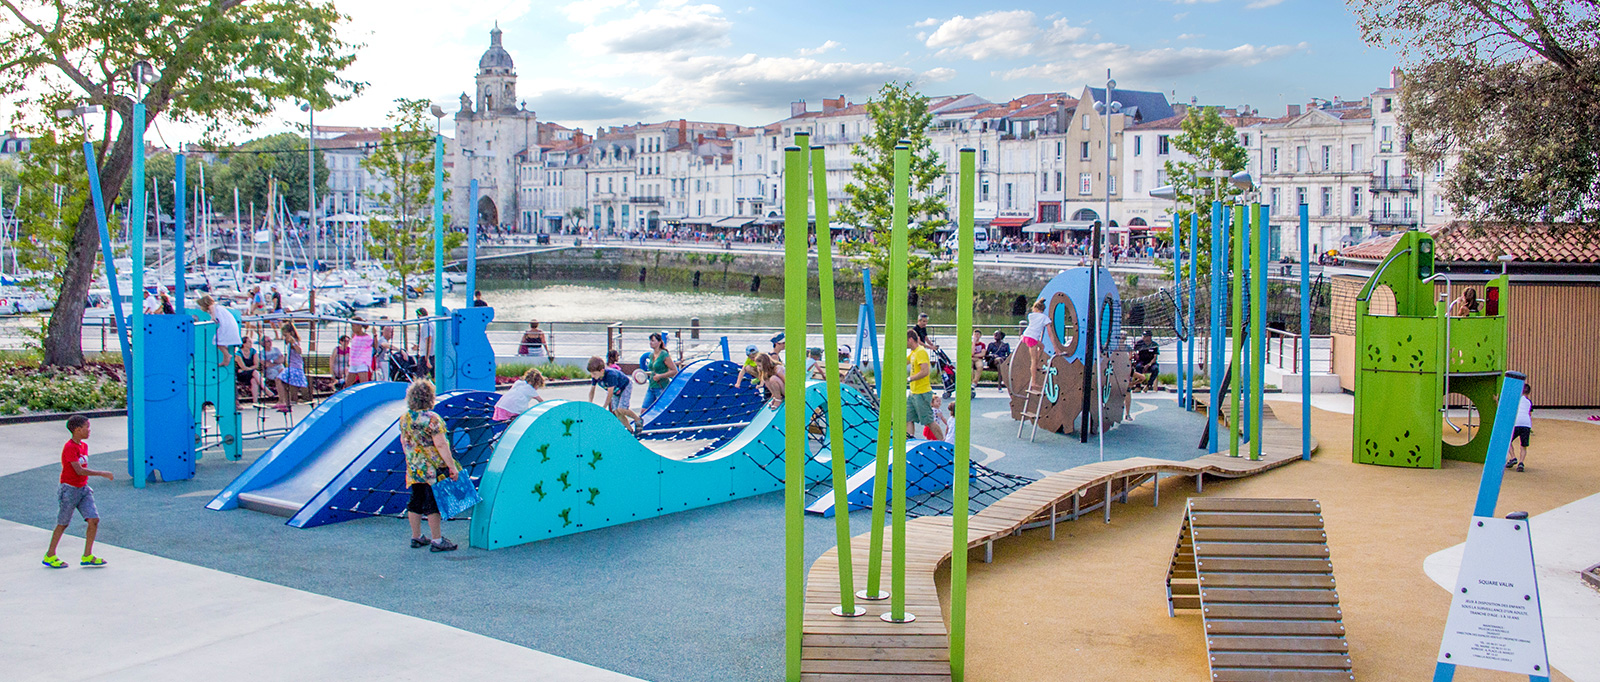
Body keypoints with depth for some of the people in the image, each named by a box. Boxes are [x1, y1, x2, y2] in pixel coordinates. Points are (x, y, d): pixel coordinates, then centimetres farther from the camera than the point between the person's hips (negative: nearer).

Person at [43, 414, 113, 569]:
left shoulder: (84, 446, 9)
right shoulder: (69, 448, -18)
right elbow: (79, 471, -26)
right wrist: (102, 474, -26)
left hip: (83, 489, 7)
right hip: (69, 489, -7)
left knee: (94, 519, -4)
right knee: (63, 524, 5)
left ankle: (87, 556, 4)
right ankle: (49, 556, 22)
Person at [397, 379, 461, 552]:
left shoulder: (404, 418, 4)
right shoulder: (431, 418, -19)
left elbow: (403, 441, 15)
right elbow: (440, 444, -21)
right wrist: (452, 466, -17)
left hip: (414, 468, 7)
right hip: (434, 469, -7)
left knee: (416, 502, 15)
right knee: (434, 503, 0)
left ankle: (416, 538, 26)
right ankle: (437, 541, 5)